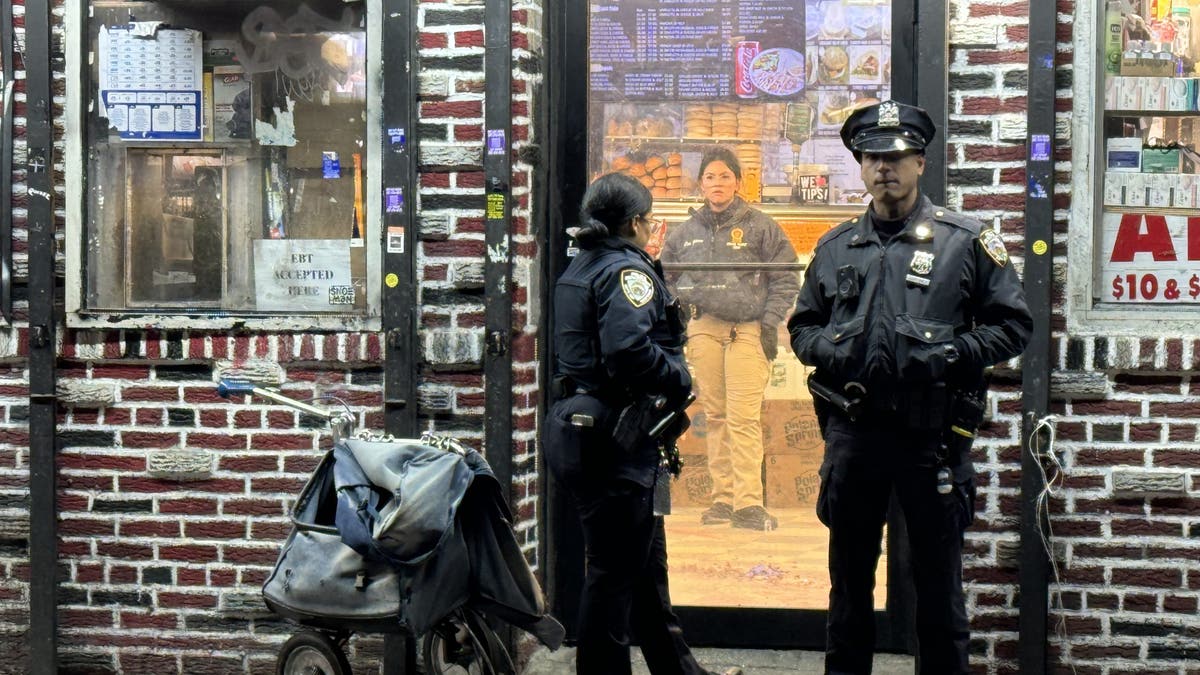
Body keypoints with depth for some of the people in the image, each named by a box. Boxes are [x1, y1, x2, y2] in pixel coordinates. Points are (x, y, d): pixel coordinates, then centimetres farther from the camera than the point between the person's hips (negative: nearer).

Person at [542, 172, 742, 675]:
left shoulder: (579, 269, 16)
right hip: (613, 440, -10)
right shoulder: (627, 270, -14)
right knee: (613, 572, -3)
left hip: (580, 427, 10)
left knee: (646, 563, 19)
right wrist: (680, 381, -12)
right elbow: (629, 349, -28)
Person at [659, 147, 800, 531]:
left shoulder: (760, 226, 4)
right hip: (703, 329, 4)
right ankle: (723, 498, 10)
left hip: (748, 330, -4)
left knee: (744, 417, -11)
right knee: (714, 416, 4)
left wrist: (770, 323, -4)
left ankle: (747, 503, -13)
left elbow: (786, 279, 4)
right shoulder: (685, 233, 14)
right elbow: (667, 279, 24)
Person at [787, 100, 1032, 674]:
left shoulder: (965, 240, 0)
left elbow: (1013, 325, 1)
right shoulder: (836, 248, 10)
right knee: (848, 577, 13)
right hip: (852, 432, 3)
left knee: (938, 580, 5)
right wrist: (826, 349, -3)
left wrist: (953, 353, -13)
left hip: (932, 434, -3)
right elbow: (801, 326, 19)